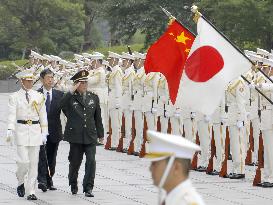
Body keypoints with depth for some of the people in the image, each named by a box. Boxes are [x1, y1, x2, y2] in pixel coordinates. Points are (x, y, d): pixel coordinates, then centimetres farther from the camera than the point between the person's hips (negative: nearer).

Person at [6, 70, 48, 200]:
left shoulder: (39, 96, 8)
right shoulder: (14, 97, 1)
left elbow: (43, 115, 10)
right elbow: (12, 115, -8)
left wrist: (44, 133, 5)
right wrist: (10, 130, -22)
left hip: (35, 131, 2)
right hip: (21, 130, -2)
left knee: (34, 163, 1)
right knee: (23, 161, -10)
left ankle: (31, 191, 4)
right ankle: (21, 182, 18)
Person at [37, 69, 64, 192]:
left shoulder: (59, 95, 7)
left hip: (54, 131, 3)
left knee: (52, 158, 10)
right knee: (42, 155, -14)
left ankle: (49, 181, 21)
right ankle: (42, 180, -19)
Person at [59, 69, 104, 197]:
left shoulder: (93, 98, 10)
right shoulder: (70, 98, -1)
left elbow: (98, 117, 15)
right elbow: (61, 105, -24)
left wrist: (100, 134, 15)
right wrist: (72, 91, -22)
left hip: (90, 136, 2)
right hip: (76, 136, -2)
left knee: (91, 161, -10)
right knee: (75, 162, 9)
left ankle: (88, 188, -6)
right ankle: (73, 185, 30)